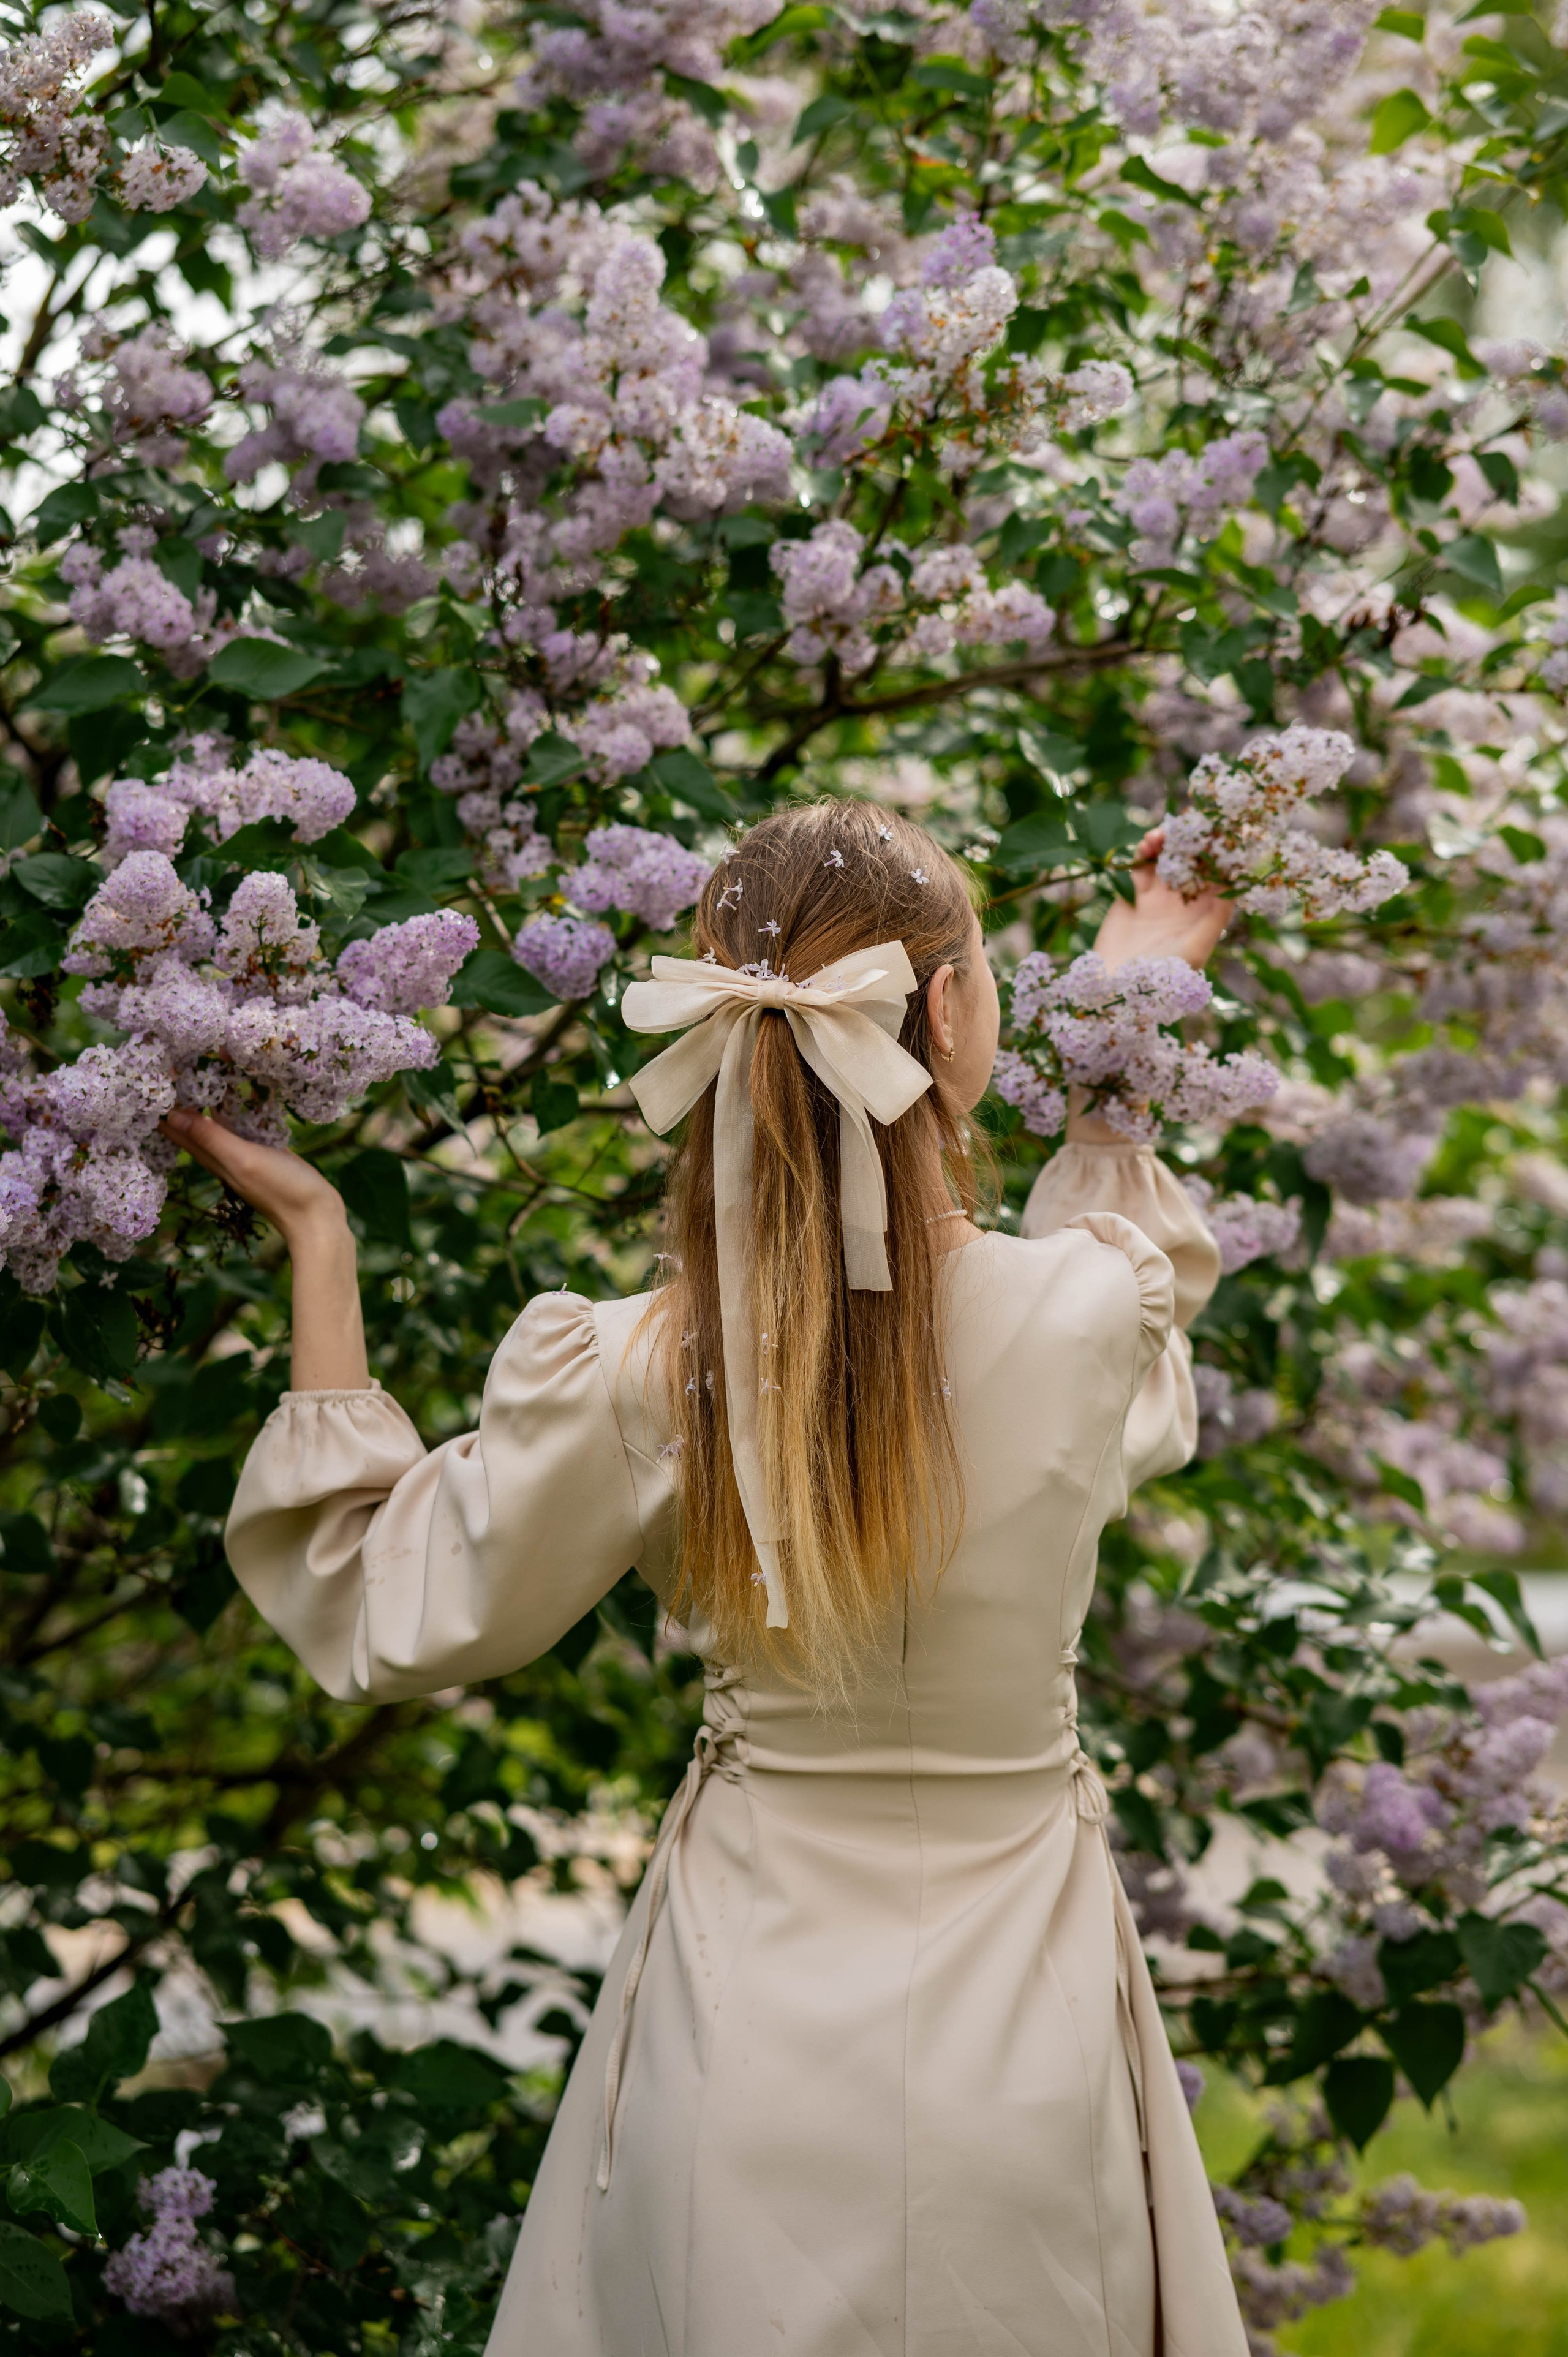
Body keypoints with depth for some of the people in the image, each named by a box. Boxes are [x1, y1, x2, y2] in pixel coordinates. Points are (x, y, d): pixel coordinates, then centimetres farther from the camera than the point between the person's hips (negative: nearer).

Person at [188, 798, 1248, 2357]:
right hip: (1020, 2020, 0)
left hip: (752, 2022, 0)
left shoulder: (627, 1381, -17)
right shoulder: (1091, 1312, -15)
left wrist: (316, 1244, 2)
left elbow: (380, 1616, -1)